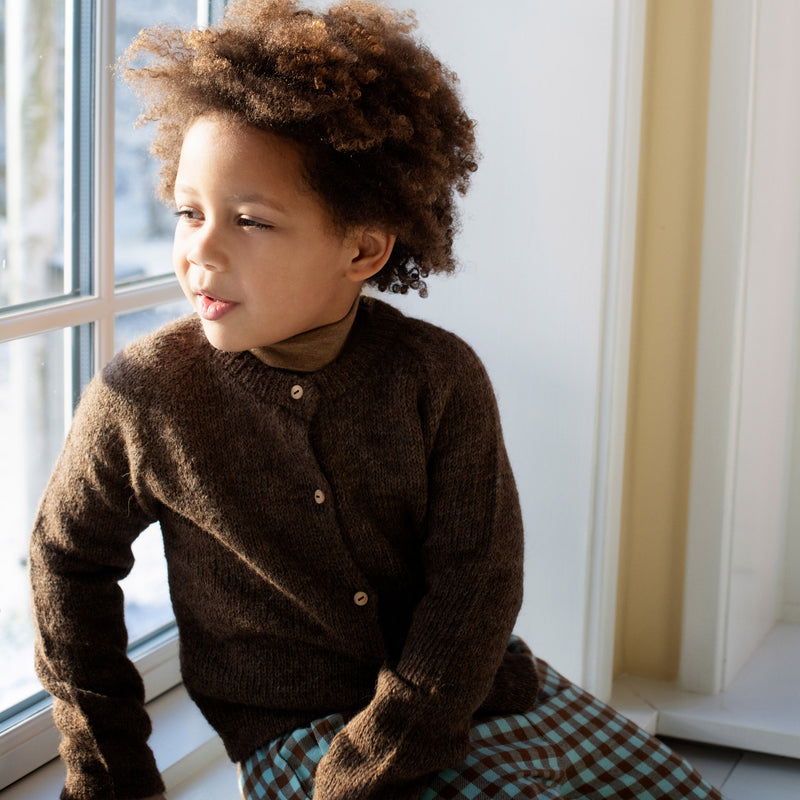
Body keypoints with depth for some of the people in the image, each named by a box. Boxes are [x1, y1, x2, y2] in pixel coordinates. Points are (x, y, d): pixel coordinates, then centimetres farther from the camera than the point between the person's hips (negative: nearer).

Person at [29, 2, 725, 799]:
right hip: (292, 726, -2)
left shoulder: (439, 376, -11)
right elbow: (69, 556, 4)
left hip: (472, 692, 3)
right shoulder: (139, 400, -10)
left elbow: (474, 577, -11)